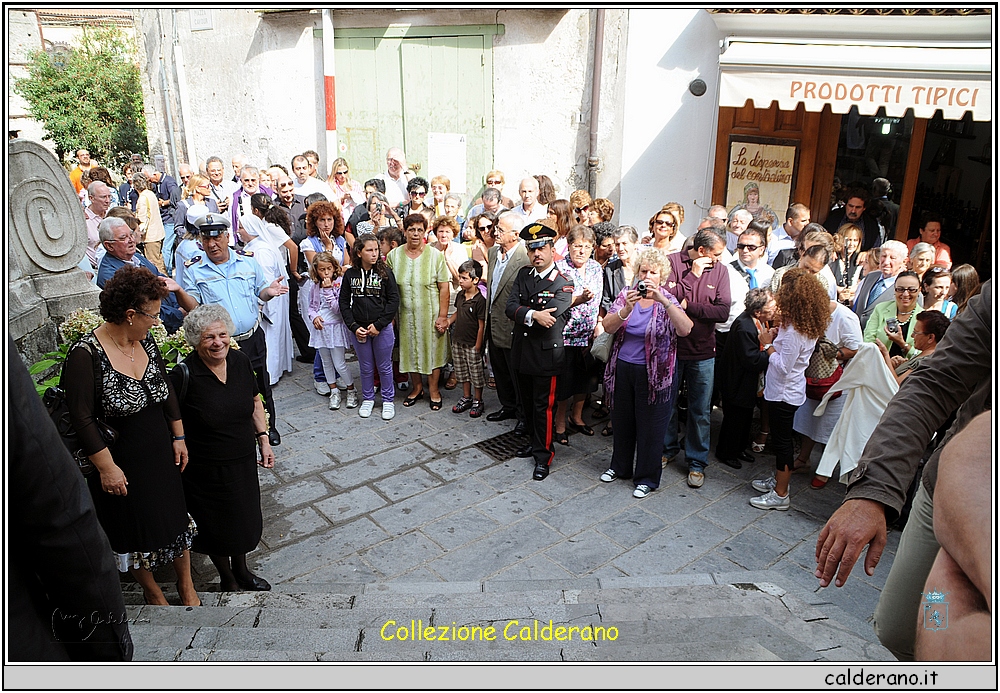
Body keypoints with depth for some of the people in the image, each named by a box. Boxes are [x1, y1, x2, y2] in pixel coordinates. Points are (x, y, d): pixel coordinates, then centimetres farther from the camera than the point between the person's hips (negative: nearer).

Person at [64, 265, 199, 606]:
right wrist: (107, 468, -17)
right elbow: (82, 418, -19)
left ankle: (186, 584, 37)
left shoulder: (146, 342, -3)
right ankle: (151, 589, 39)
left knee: (176, 517, 16)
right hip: (123, 462, -5)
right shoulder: (86, 354, -22)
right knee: (137, 529, 14)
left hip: (162, 452, 5)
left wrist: (179, 438, 9)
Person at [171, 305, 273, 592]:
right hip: (206, 470, -4)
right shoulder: (185, 374, -22)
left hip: (244, 461, 5)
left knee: (245, 519, 21)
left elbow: (254, 401, 8)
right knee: (218, 526, 15)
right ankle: (227, 580, 41)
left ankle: (241, 571, 47)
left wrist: (263, 439, 6)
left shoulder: (240, 361, -7)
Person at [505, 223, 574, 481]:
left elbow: (548, 320, -24)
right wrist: (533, 315, -23)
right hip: (521, 351, 6)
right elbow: (510, 307, -7)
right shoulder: (523, 274, 5)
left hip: (545, 355, -6)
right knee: (527, 402, 19)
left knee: (543, 406, 3)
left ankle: (543, 455, 16)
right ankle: (533, 441, 38)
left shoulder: (563, 284, -13)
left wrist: (522, 314, -13)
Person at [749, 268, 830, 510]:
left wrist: (768, 345, -15)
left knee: (782, 440, 2)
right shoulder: (808, 326, 3)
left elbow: (783, 367, -26)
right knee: (781, 438, 22)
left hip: (784, 393, -10)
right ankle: (779, 479, 39)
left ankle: (780, 495, 14)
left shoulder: (793, 331, -27)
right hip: (786, 390, 10)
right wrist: (778, 337, -2)